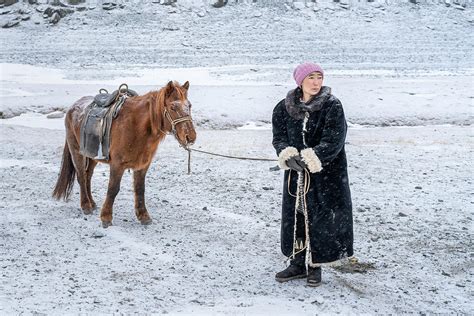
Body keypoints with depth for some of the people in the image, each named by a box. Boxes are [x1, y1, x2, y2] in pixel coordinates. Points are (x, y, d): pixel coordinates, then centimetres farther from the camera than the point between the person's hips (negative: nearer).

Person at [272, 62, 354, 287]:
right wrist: (288, 156, -18)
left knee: (321, 218, 2)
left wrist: (309, 158, -23)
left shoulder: (332, 107, -9)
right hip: (296, 174, 4)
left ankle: (315, 266, 16)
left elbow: (333, 141, -16)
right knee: (295, 216, 10)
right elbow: (279, 137, 1)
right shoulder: (285, 108, 2)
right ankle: (298, 263, 24)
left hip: (326, 174, -4)